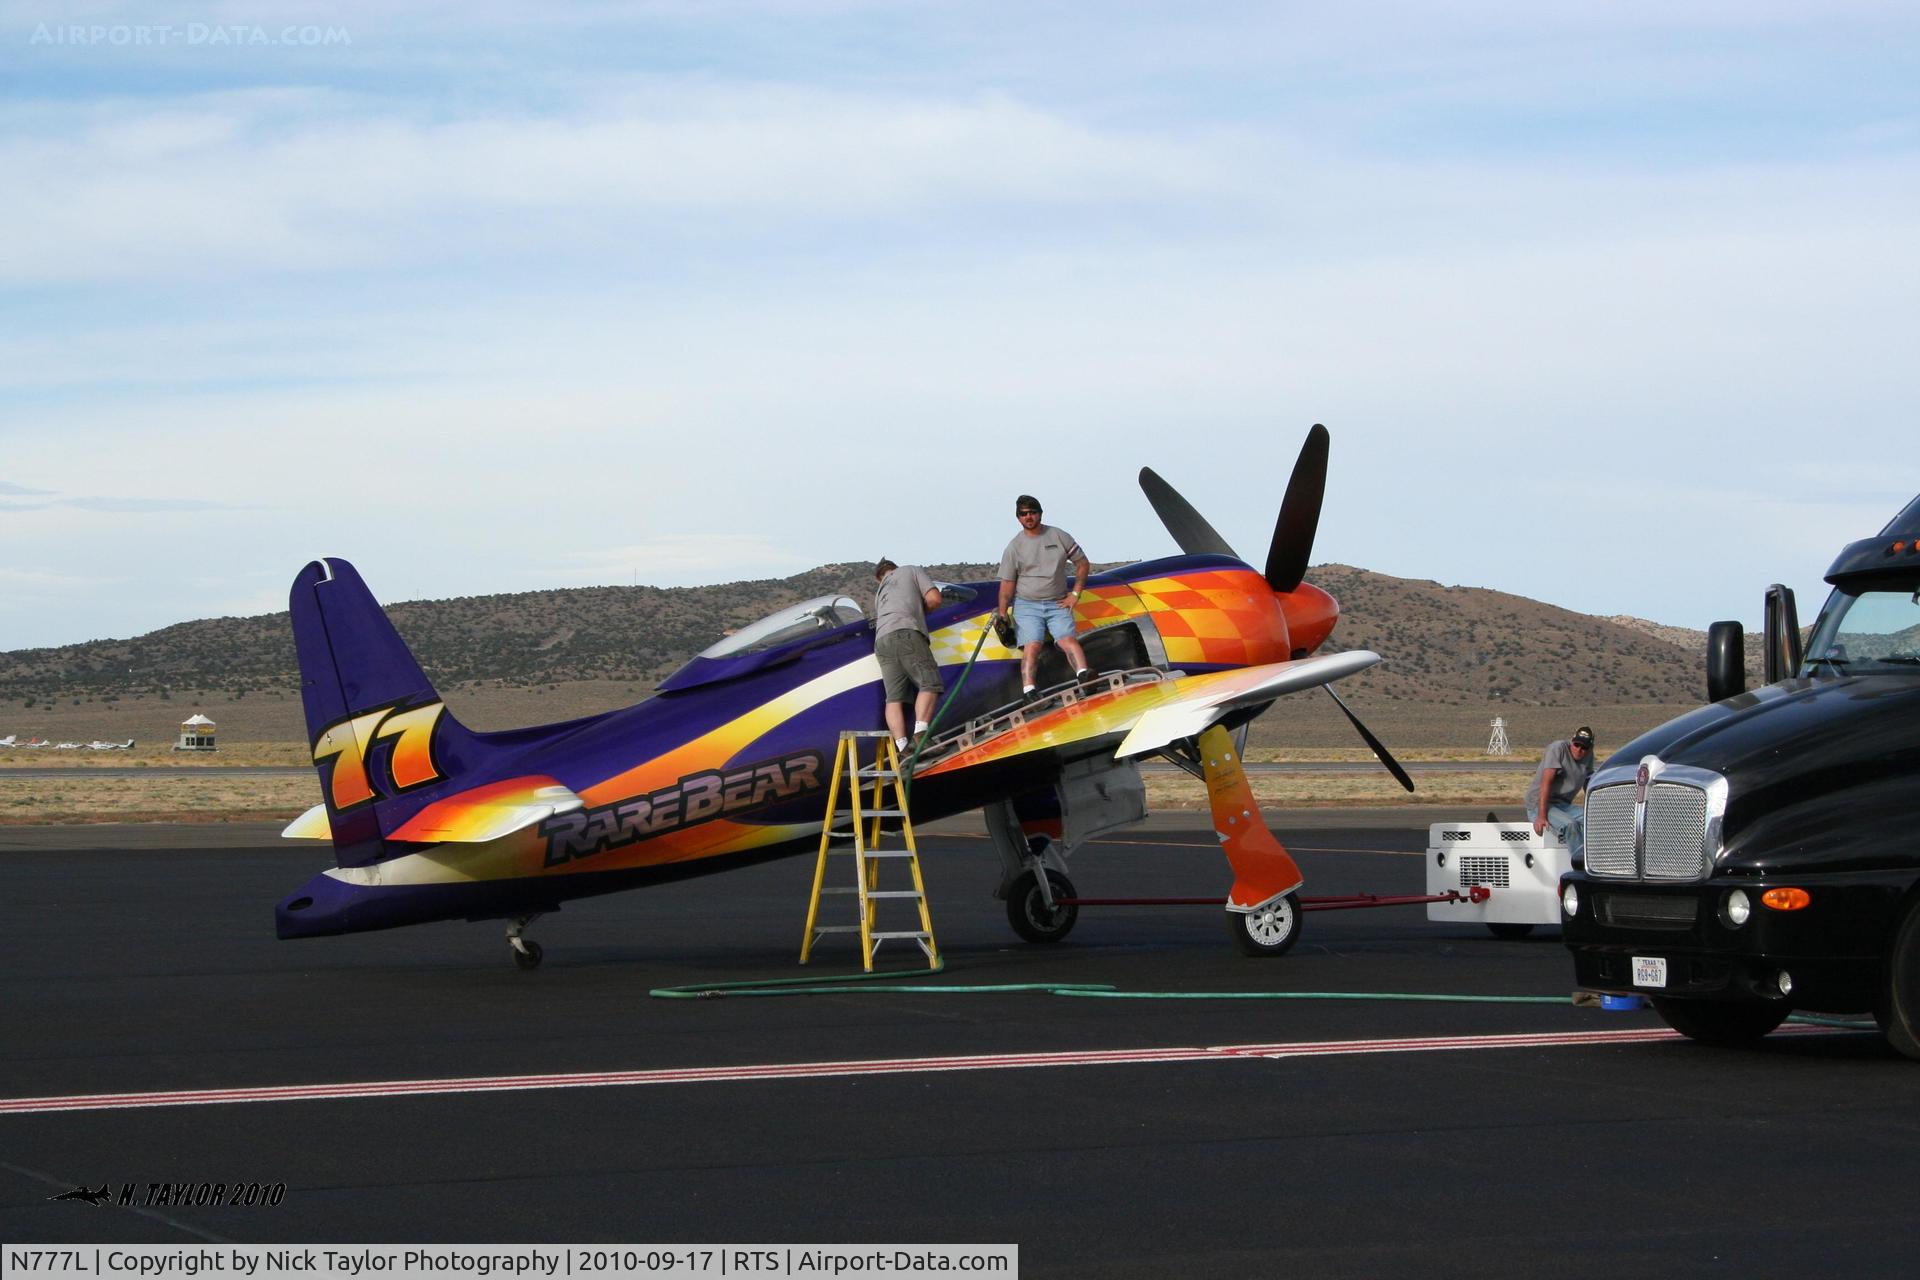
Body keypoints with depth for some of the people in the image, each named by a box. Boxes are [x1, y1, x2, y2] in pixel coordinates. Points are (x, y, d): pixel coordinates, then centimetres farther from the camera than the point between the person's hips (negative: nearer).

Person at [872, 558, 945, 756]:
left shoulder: (880, 592, 35)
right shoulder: (913, 571, 21)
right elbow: (934, 599, 10)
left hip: (881, 640, 5)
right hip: (906, 632, -5)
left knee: (894, 697, -2)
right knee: (929, 682, -9)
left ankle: (902, 747, -16)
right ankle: (920, 735, -29)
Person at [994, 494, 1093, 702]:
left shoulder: (1059, 536, 6)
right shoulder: (1014, 547, 4)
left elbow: (1082, 563, 13)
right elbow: (1007, 584, 4)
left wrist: (1075, 594, 5)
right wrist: (1001, 614, -4)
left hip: (1057, 604, 1)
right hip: (1027, 605, -1)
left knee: (1067, 639, -22)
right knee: (1032, 645, -18)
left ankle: (1083, 675, -42)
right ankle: (1028, 691, -29)